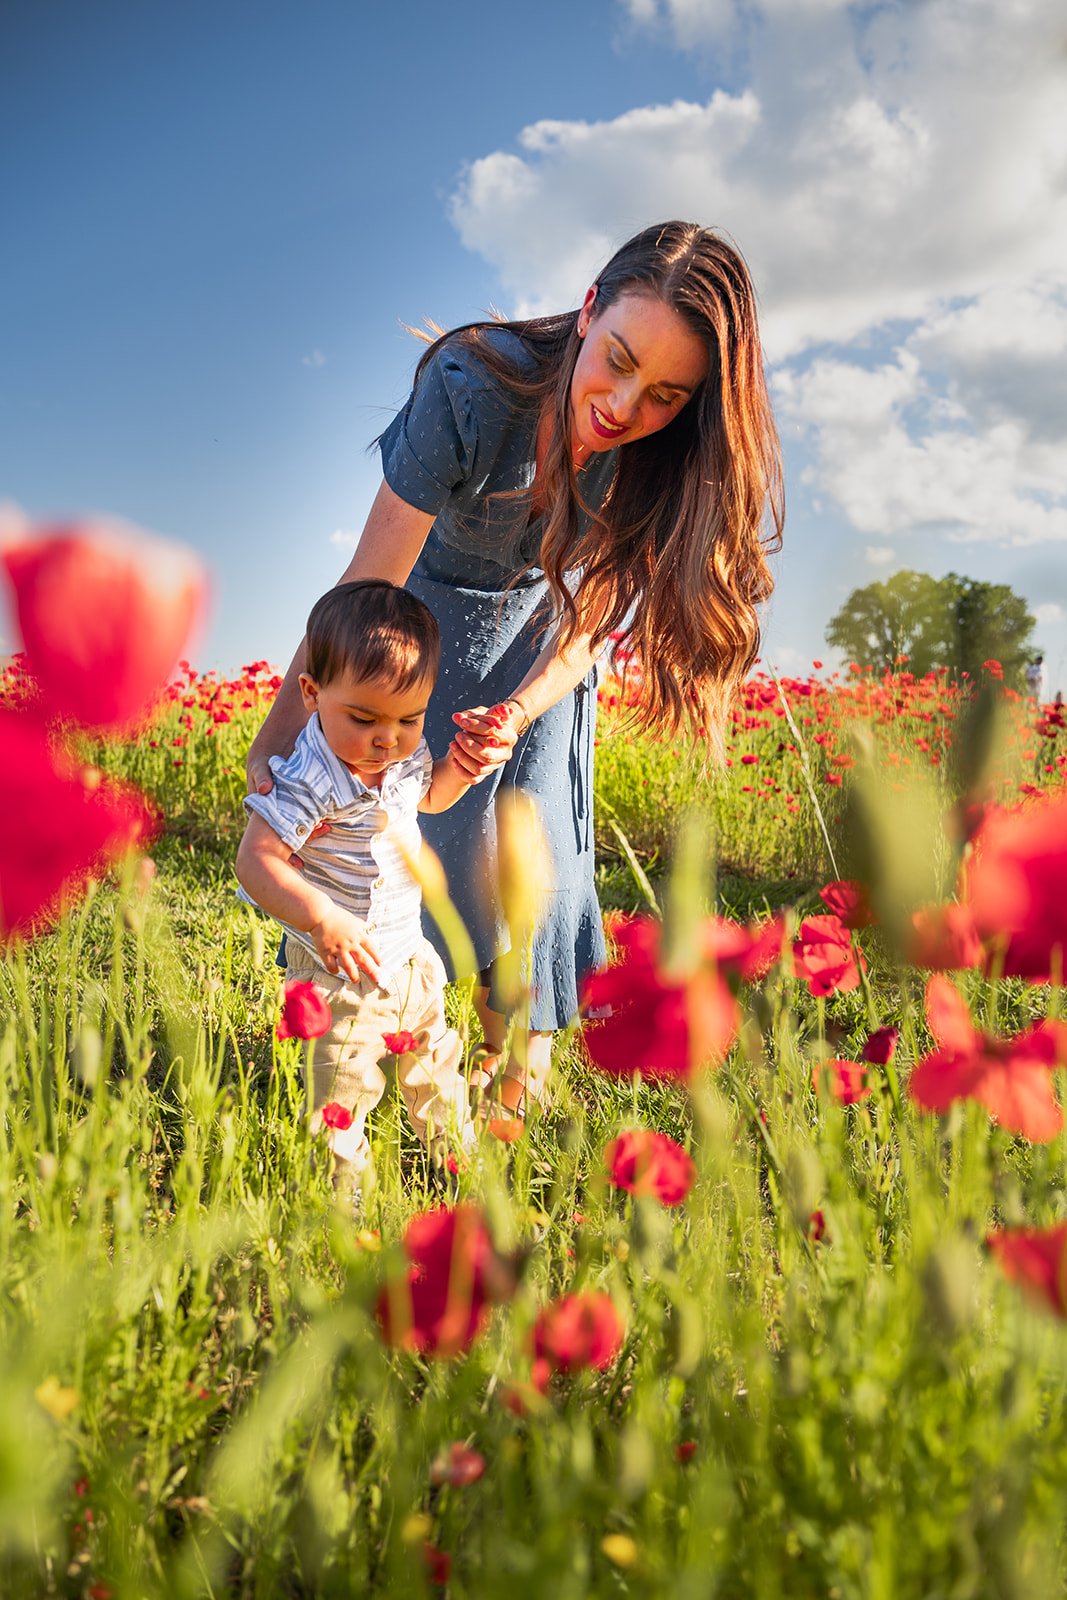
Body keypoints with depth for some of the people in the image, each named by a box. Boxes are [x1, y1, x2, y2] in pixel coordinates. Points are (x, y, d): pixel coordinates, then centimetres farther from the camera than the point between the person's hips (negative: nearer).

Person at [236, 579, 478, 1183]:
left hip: (410, 957, 8)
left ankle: (458, 1150, 51)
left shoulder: (407, 755, -6)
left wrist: (459, 768, -6)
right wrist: (322, 918, -40)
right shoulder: (310, 784, -31)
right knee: (341, 1089, 4)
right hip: (340, 974, -8)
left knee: (435, 1057, 27)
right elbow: (256, 860, -29)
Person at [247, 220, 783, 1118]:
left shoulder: (661, 460, -28)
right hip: (431, 605, -1)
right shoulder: (472, 387, -38)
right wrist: (280, 736, -30)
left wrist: (519, 715, -33)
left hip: (542, 623, 2)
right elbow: (364, 592, -33)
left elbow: (596, 616, -16)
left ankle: (522, 1061, 15)